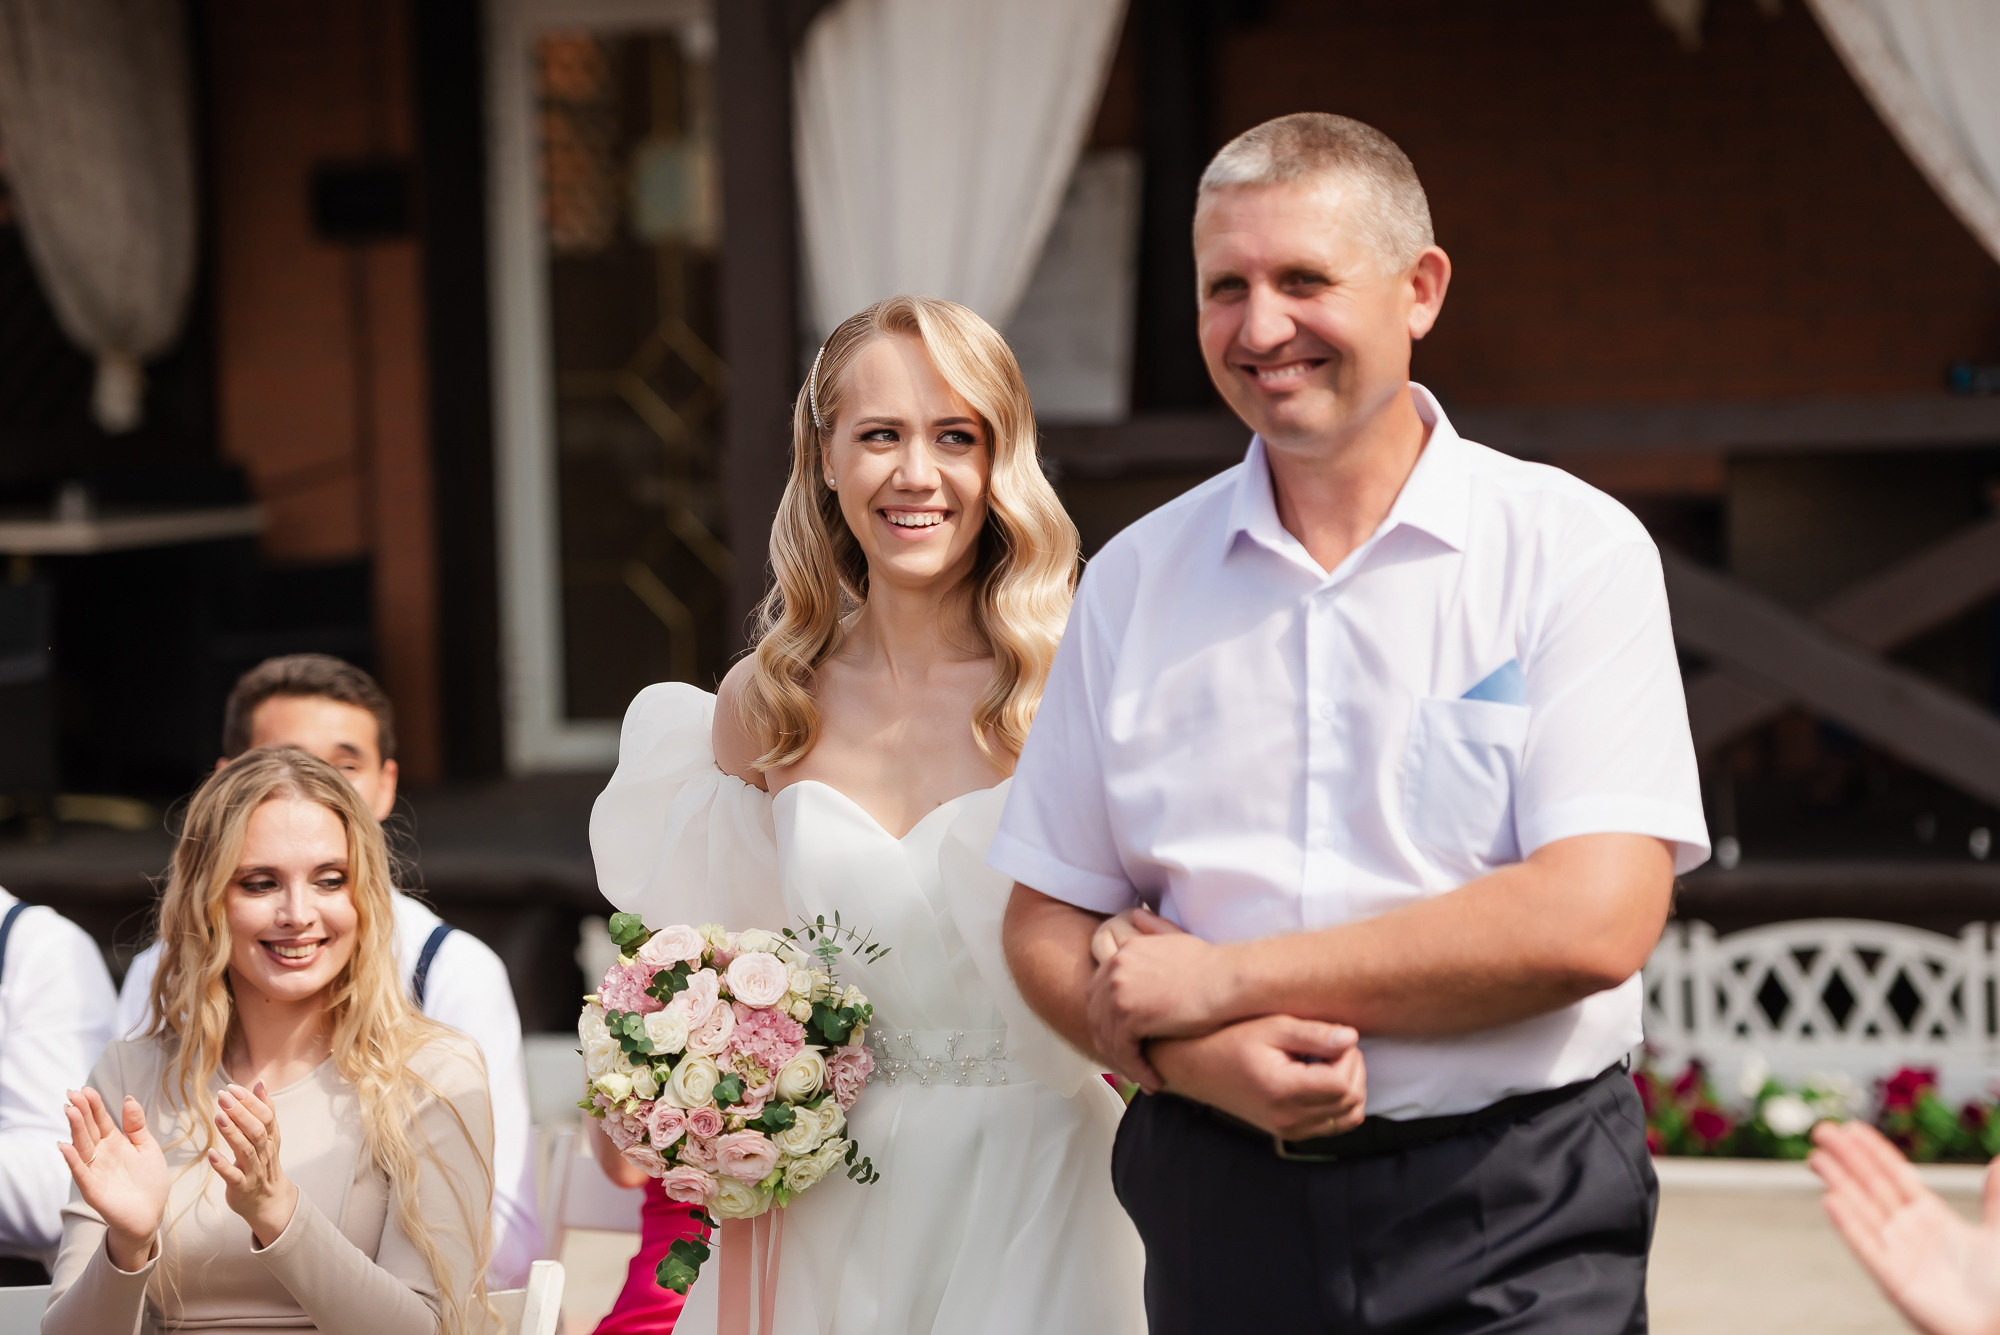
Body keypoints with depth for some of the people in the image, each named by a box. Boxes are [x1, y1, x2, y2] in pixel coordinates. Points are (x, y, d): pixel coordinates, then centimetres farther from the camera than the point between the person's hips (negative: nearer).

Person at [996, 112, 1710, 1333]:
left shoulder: (1572, 548, -6)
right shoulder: (1135, 578, 6)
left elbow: (1591, 921, -16)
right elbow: (1049, 923, 8)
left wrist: (1220, 978, -13)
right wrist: (1188, 1053, -14)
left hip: (1513, 1235, -3)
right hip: (1223, 1214, 3)